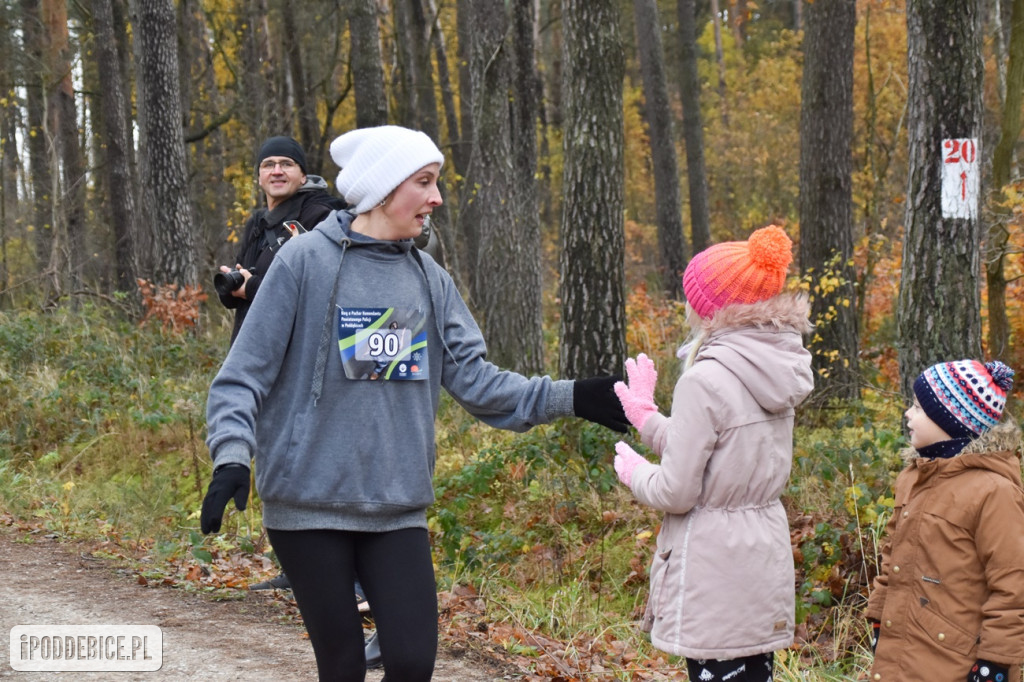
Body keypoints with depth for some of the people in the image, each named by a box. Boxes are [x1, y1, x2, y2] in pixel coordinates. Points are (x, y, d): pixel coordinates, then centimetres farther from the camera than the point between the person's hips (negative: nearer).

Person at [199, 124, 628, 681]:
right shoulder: (306, 260, -6)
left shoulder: (430, 279, 9)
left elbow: (474, 379, 6)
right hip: (308, 504, -4)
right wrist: (231, 457, -22)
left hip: (398, 509, 4)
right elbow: (244, 375, -7)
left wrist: (569, 398, -4)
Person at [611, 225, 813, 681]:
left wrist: (634, 472, 5)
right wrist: (646, 417, 21)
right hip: (765, 554, 8)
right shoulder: (772, 372, 6)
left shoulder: (706, 379, -18)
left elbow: (676, 492, -16)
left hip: (714, 571, -8)